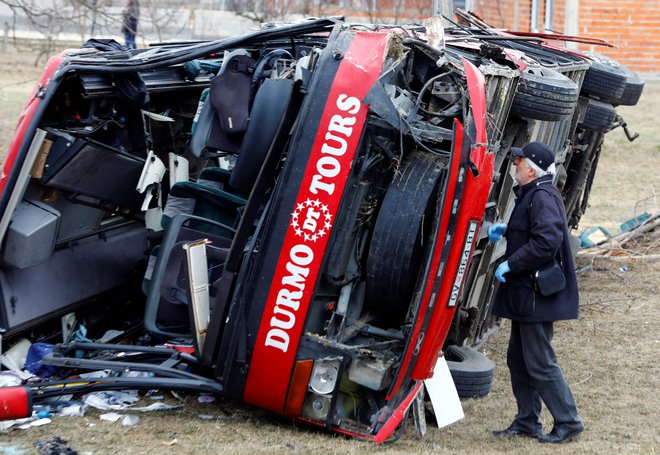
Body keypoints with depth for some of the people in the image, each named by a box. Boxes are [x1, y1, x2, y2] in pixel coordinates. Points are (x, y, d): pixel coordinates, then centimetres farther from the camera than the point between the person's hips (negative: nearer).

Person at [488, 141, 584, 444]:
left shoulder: (543, 197, -19)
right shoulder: (530, 194, 14)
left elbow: (546, 243, -29)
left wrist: (509, 265, -21)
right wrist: (506, 230, 13)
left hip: (537, 296, -11)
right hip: (526, 294, 11)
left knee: (540, 363, -5)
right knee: (519, 360, 15)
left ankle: (568, 422, 5)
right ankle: (527, 422, 24)